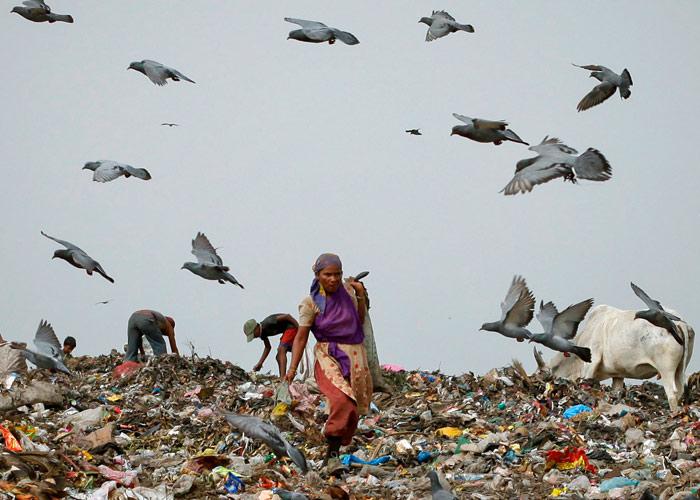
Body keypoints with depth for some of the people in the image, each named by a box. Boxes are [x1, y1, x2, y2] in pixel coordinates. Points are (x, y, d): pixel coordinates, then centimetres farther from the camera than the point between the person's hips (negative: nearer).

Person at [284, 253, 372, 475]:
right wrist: (292, 369, -9)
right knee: (342, 401, -28)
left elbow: (360, 320, 19)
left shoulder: (347, 291, 7)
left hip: (355, 355, 5)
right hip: (328, 356, -5)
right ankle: (333, 454, -23)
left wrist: (361, 297, 4)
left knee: (352, 410, 4)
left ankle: (333, 453, 20)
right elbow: (301, 337, -3)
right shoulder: (311, 302, -6)